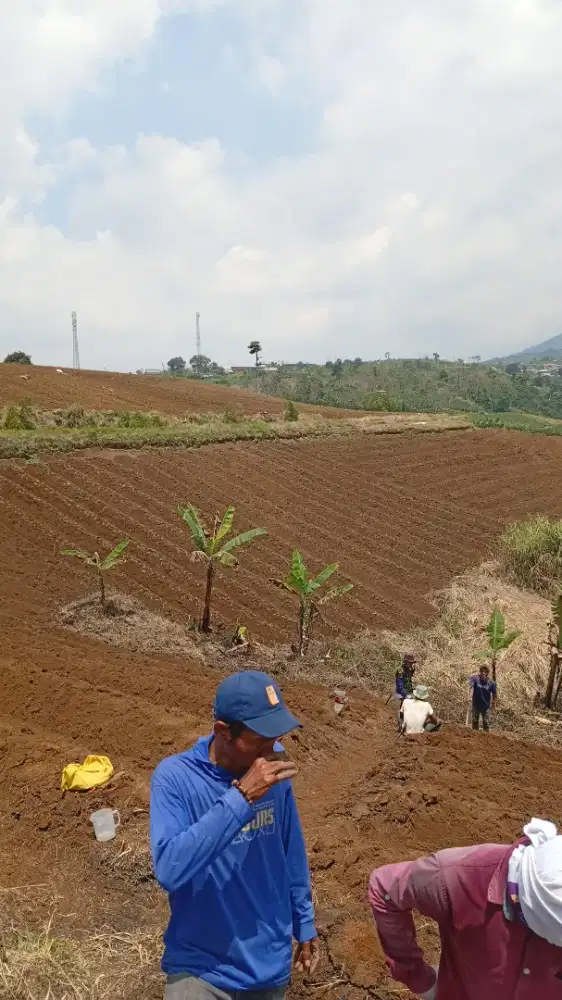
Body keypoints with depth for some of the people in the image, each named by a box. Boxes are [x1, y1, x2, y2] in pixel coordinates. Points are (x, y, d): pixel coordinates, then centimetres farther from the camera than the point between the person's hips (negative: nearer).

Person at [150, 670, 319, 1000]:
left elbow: (291, 851, 3)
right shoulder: (175, 777, -21)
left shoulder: (273, 765, -9)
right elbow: (169, 870, -34)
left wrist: (304, 922, 11)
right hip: (201, 967, -4)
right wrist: (241, 798, -36)